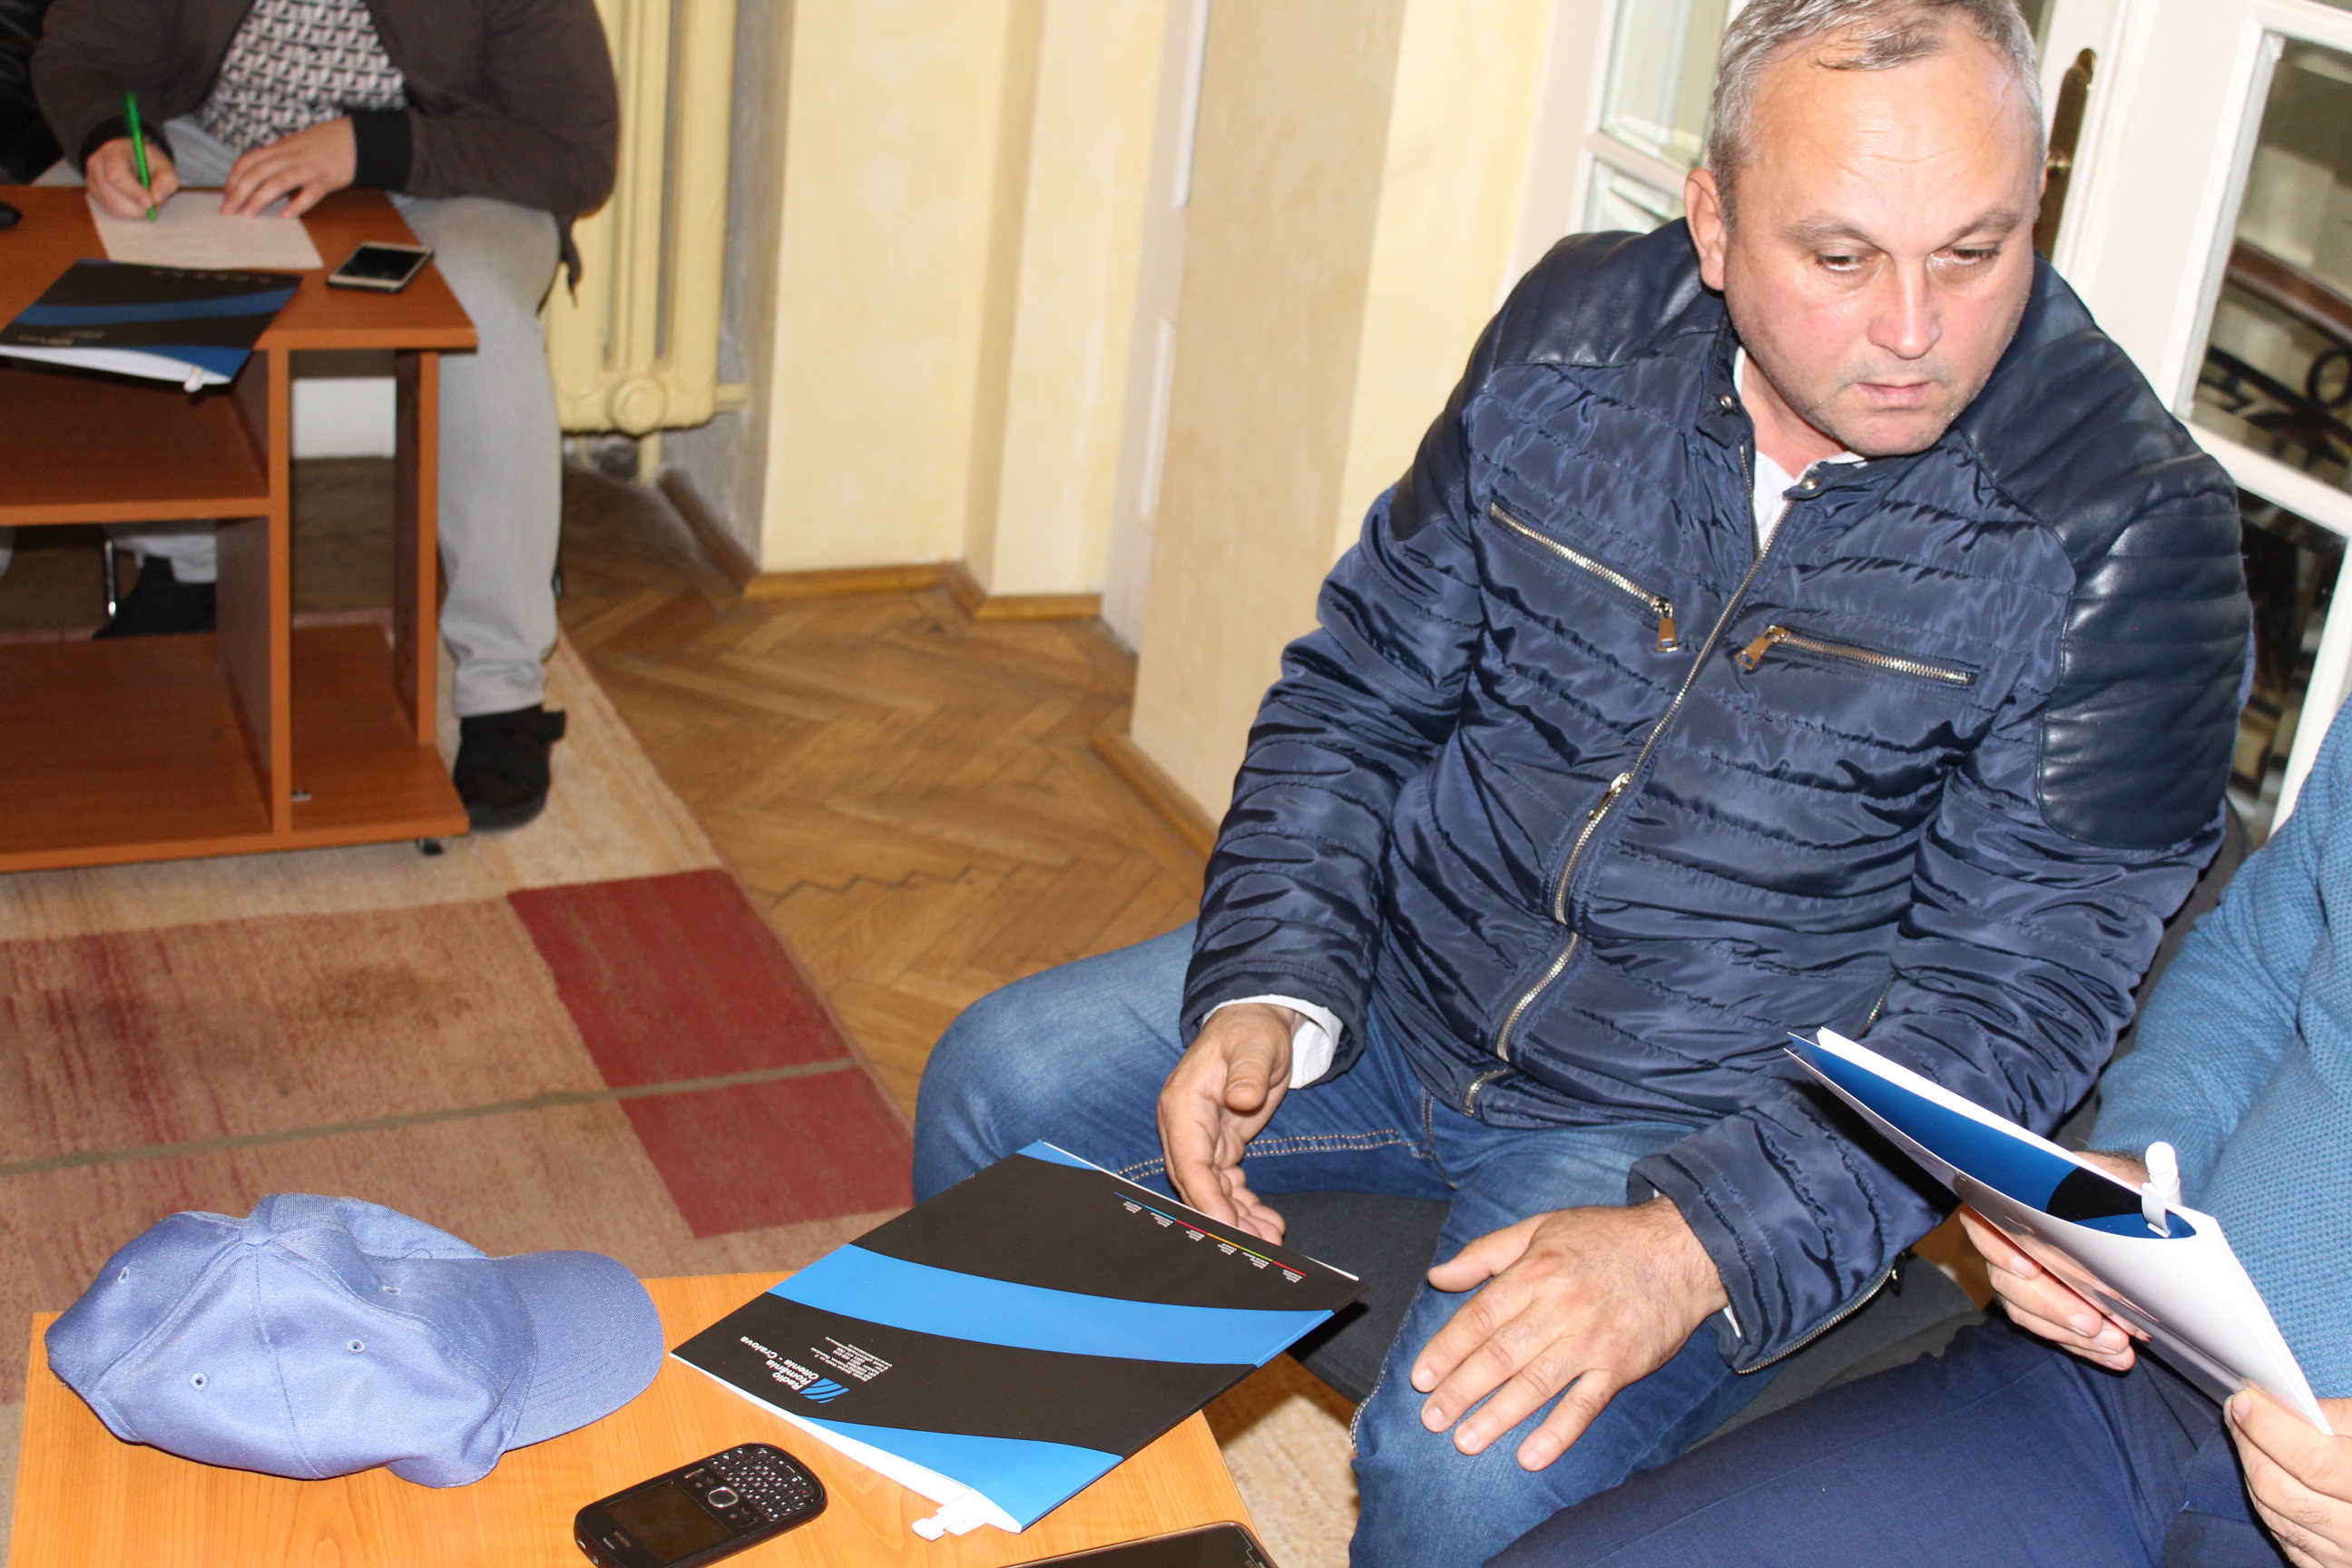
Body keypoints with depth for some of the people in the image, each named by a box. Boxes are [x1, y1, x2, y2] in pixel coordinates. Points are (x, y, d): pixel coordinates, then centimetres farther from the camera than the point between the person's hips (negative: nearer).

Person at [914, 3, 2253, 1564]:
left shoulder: (2129, 529, -18)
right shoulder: (1578, 333, -5)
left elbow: (2014, 994, -17)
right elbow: (1359, 690, 4)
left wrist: (1694, 1245, -29)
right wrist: (1271, 990, -11)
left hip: (1705, 1123, -4)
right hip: (1405, 984, 5)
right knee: (999, 1085, 0)